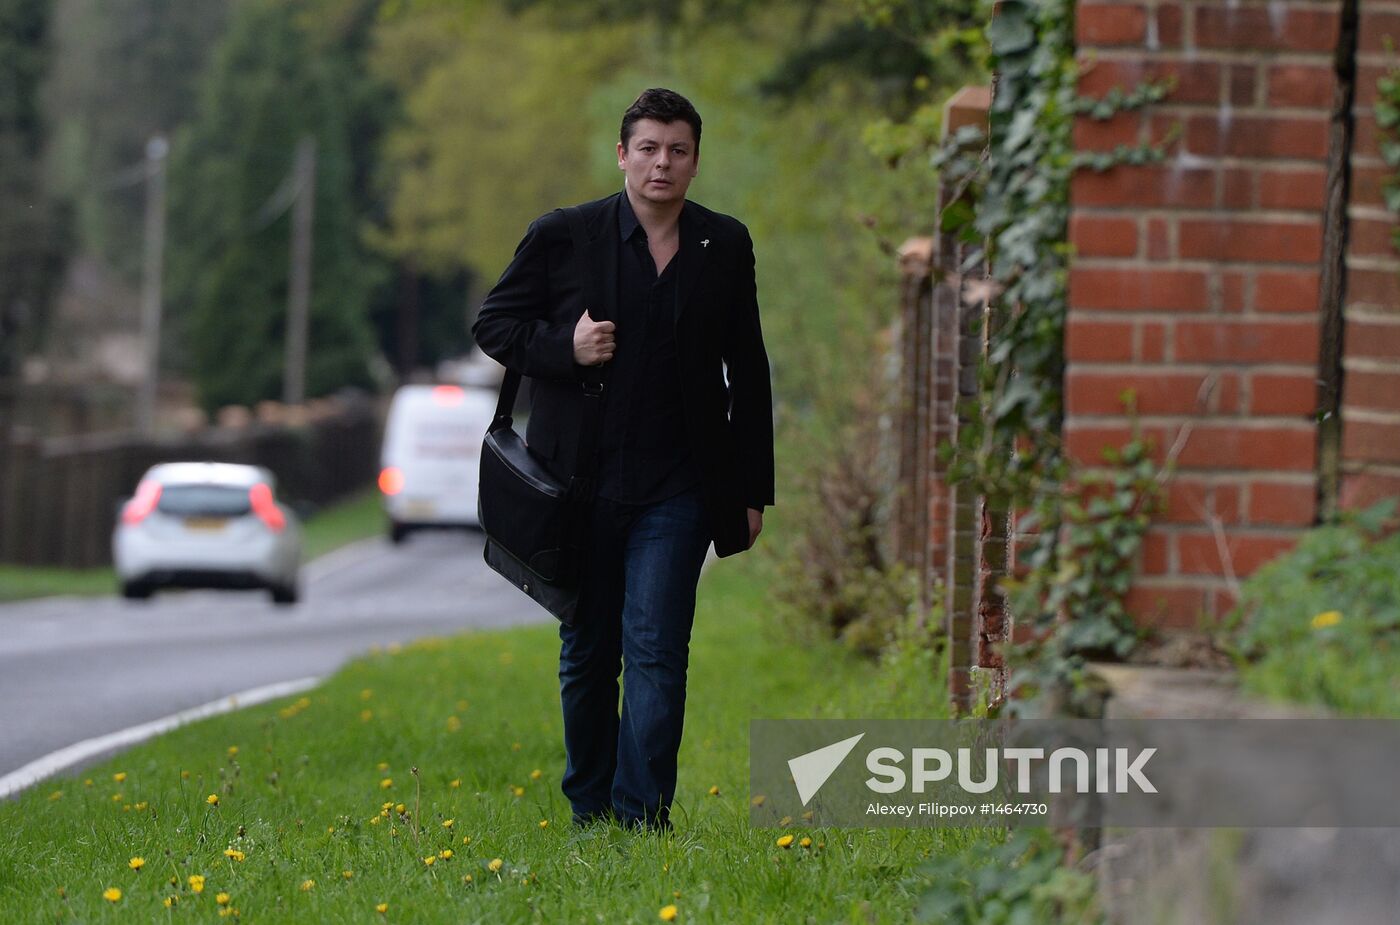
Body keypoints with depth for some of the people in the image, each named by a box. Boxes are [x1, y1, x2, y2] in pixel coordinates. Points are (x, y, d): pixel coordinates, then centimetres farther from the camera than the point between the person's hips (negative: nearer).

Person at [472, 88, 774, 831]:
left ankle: (643, 817, -10)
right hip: (581, 483, 0)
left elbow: (746, 372, 10)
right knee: (586, 654, 10)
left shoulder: (725, 247, 5)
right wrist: (564, 349, -15)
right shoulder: (562, 237, -1)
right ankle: (589, 811, 24)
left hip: (676, 489, 0)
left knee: (656, 651, -10)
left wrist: (752, 490, 8)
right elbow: (493, 323, 6)